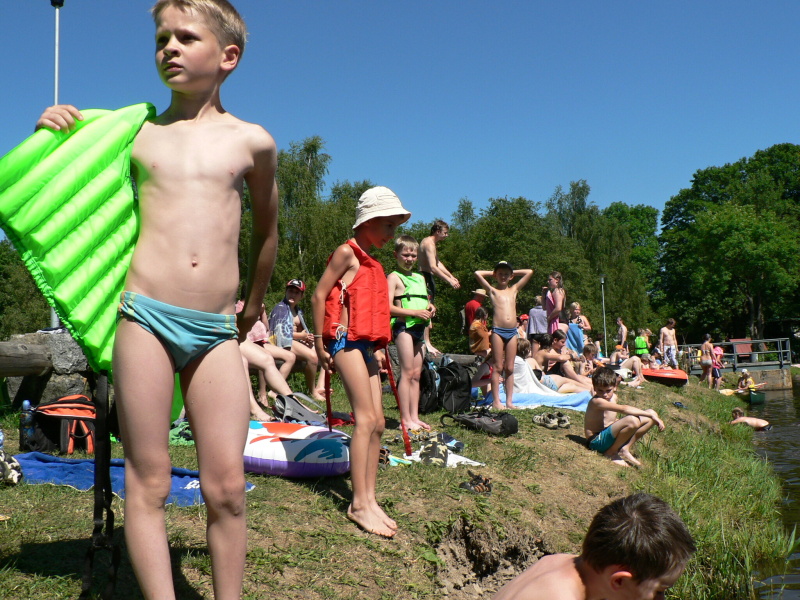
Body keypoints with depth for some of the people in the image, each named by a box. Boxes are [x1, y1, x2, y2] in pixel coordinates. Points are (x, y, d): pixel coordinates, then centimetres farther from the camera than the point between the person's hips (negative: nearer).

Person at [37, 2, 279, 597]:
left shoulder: (252, 141, 9)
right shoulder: (135, 134, 10)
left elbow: (266, 229, 24)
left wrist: (252, 306, 31)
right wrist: (53, 132, 5)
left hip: (216, 330, 0)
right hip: (145, 317, 0)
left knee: (227, 487, 0)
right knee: (148, 484, 2)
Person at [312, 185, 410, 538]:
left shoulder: (371, 263, 19)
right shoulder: (347, 253, -5)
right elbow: (319, 295, -9)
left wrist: (378, 348, 14)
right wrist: (319, 343, -10)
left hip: (367, 344, 9)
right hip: (345, 339, -9)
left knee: (377, 423, 4)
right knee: (366, 419, -15)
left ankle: (369, 500, 8)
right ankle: (360, 503, -13)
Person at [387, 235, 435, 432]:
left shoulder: (420, 278, 19)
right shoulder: (394, 277, -4)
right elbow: (389, 307, -14)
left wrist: (430, 307, 6)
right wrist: (415, 312, -19)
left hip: (419, 327, 8)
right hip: (403, 326, -8)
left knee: (416, 375, 8)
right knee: (407, 373, -9)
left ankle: (415, 417, 13)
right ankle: (405, 419, -7)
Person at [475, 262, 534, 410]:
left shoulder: (514, 289, 17)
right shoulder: (492, 290, 8)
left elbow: (529, 272, 20)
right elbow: (477, 273, -1)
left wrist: (513, 272, 22)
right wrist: (493, 273, 13)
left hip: (512, 332, 3)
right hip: (498, 331, -3)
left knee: (509, 368, 5)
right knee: (498, 367, -3)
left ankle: (509, 401, 7)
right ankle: (496, 401, -2)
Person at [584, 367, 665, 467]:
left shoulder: (613, 397, 7)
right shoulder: (596, 401, -23)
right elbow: (623, 409, -33)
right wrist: (650, 415, -33)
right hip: (598, 441, -9)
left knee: (651, 415, 1)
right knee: (632, 421, -35)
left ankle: (625, 449, -2)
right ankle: (611, 453, -13)